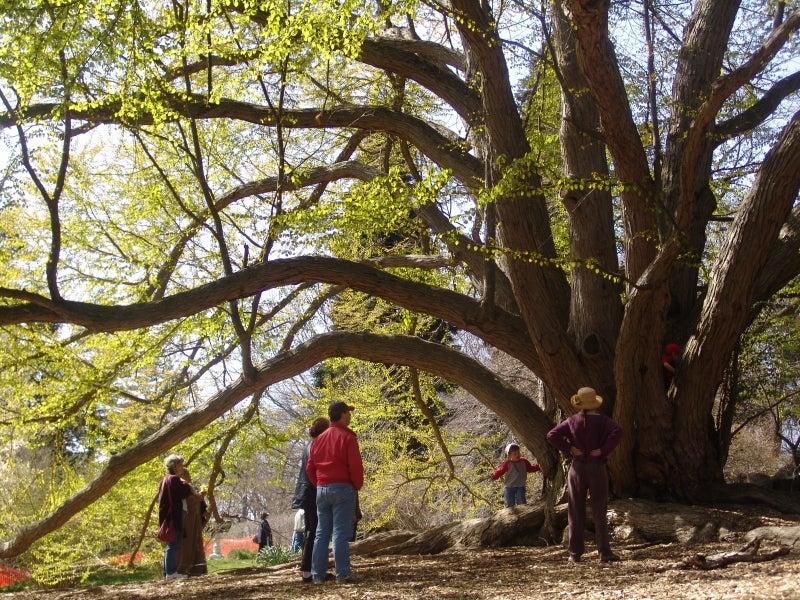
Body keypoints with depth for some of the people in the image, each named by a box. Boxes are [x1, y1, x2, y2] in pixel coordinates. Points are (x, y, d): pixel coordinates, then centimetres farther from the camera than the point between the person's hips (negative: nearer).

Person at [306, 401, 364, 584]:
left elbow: (310, 468, 13)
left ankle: (318, 574, 7)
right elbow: (355, 465, -13)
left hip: (321, 489, 6)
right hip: (342, 488, -6)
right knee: (341, 533, -8)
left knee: (321, 533, 8)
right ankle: (343, 573, -10)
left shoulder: (319, 439, 14)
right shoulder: (347, 437, -6)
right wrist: (357, 485, 1)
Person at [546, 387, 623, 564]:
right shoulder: (602, 420, -3)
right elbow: (617, 431, -21)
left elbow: (552, 435, -7)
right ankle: (604, 552, -2)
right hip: (597, 468, -1)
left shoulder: (571, 421, 1)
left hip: (577, 468, 1)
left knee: (576, 513, 6)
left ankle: (575, 554, 8)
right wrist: (603, 450, -13)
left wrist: (569, 449, -4)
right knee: (599, 511, 3)